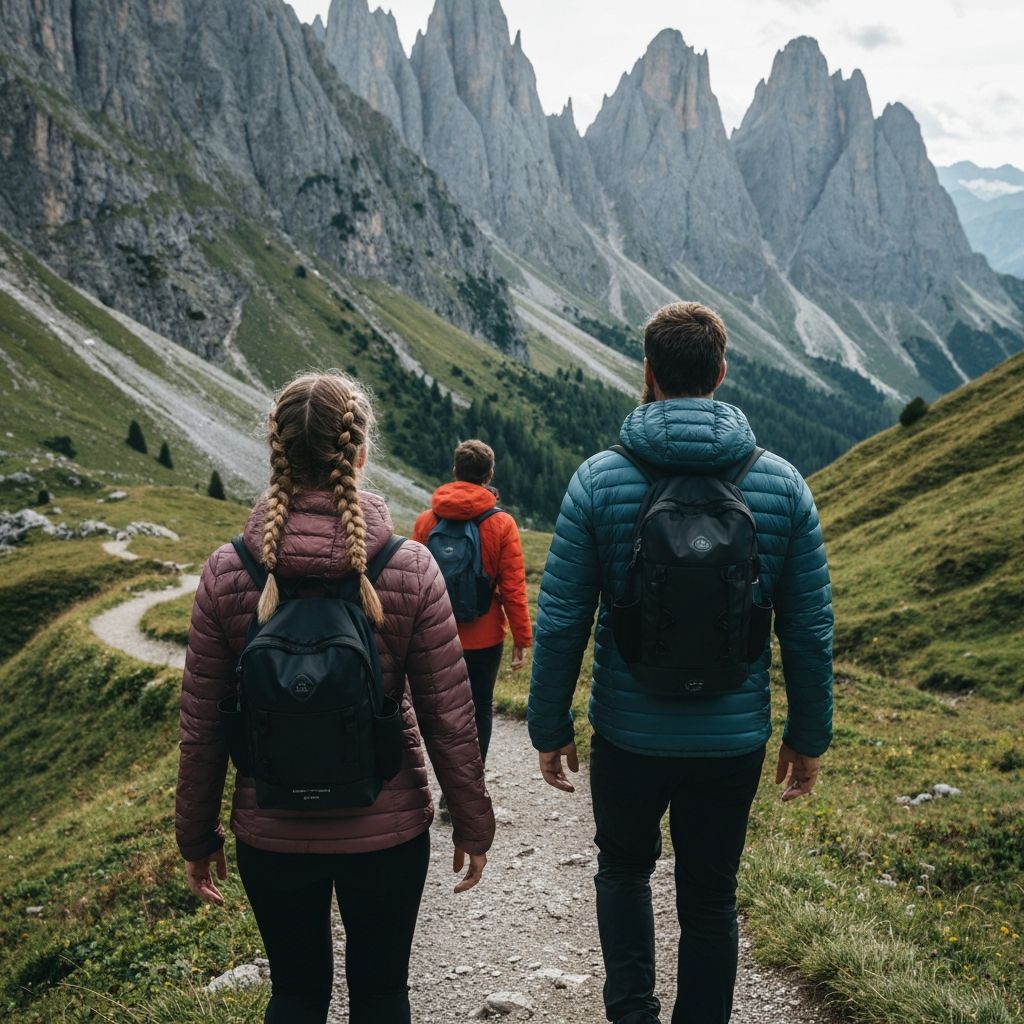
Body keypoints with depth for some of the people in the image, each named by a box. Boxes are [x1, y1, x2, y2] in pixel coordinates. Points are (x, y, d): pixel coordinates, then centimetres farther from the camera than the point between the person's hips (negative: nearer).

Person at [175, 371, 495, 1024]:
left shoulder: (228, 572, -11)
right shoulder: (410, 568, -15)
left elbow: (202, 727, -5)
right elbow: (449, 718, -11)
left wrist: (197, 837, 8)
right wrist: (473, 824, 3)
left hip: (271, 835, 1)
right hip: (387, 831, -1)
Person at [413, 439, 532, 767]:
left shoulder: (425, 520, -3)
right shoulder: (501, 524, -10)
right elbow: (513, 588, -10)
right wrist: (522, 638, -2)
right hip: (484, 638, -2)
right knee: (480, 708, 11)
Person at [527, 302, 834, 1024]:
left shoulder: (599, 480, -11)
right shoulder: (781, 484, -6)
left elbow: (561, 624, -9)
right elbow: (809, 630, -2)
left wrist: (550, 728, 3)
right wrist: (808, 737, 9)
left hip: (630, 734, -1)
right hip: (735, 740, 1)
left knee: (623, 867, 25)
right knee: (710, 898, 18)